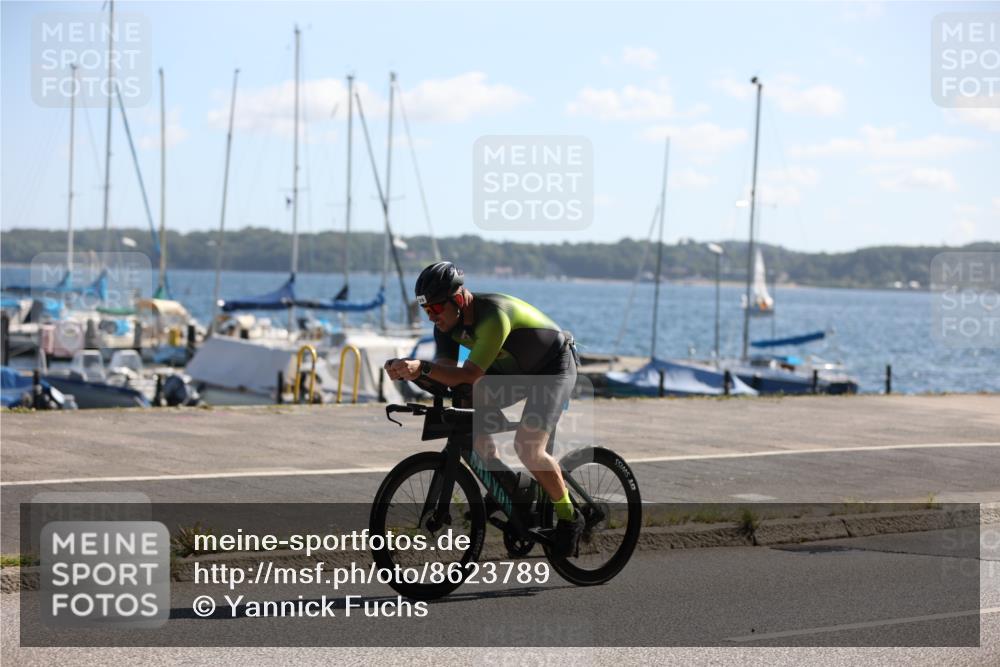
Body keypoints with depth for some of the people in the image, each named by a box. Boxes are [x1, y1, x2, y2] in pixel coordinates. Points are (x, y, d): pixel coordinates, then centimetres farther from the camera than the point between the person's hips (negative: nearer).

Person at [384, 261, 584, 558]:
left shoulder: (494, 315, -37)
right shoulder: (447, 321, -13)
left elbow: (470, 375, -42)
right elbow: (448, 372, -23)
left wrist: (422, 367, -54)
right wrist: (407, 369, -40)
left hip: (554, 368, -8)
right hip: (512, 369, 8)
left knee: (528, 446, -23)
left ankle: (569, 517, -2)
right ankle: (502, 478, 8)